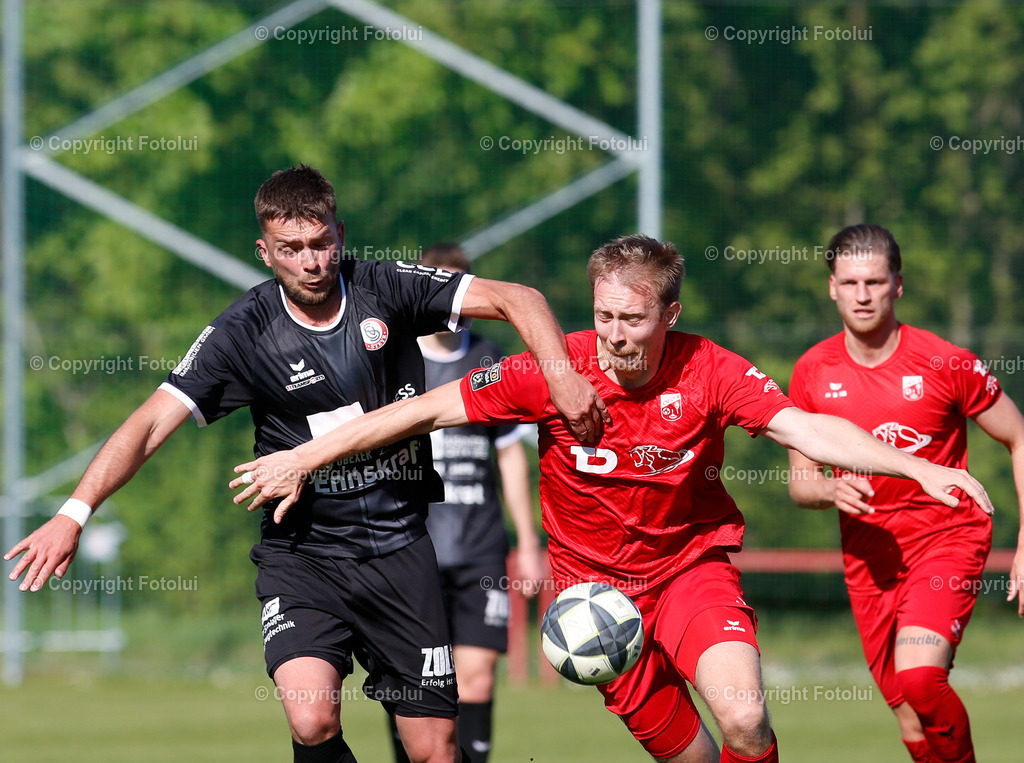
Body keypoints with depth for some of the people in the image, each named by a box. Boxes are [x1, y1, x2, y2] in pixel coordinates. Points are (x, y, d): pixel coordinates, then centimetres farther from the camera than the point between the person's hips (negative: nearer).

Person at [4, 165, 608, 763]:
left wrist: (562, 376, -23)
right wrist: (75, 514, -24)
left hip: (400, 549, 2)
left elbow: (518, 300, -5)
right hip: (302, 552, -2)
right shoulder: (242, 334, -7)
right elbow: (151, 425, -11)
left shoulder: (387, 289, -3)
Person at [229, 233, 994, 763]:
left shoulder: (708, 371, -17)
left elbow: (805, 428, -24)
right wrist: (302, 458, -13)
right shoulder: (554, 372, -17)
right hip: (596, 580, 1)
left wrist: (917, 468, -37)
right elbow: (425, 410, -13)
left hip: (693, 560, -1)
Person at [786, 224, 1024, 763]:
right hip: (868, 554, 4)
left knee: (919, 677, -27)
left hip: (947, 538, -4)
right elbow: (800, 482, 8)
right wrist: (832, 489, -16)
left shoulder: (946, 364, -9)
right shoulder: (812, 372, 0)